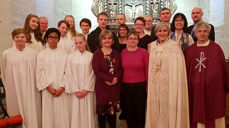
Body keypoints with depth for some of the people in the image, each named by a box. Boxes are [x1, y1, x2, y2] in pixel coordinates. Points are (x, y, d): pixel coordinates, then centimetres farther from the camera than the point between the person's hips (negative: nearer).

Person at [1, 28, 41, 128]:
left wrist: (36, 86, 5)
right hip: (14, 91, 0)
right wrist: (9, 87, 10)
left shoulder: (33, 53, 2)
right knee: (17, 113, 5)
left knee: (31, 114, 2)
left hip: (31, 90, 0)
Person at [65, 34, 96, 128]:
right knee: (76, 112, 4)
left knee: (88, 112, 4)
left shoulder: (91, 56, 0)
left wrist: (86, 89, -8)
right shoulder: (71, 57, 3)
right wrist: (76, 90, -6)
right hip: (76, 91, 1)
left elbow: (93, 74, -2)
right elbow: (69, 75, 0)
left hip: (88, 90, -1)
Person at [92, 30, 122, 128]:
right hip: (102, 87, -2)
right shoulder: (97, 53, -2)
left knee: (113, 111, 10)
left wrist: (115, 79, -14)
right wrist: (111, 78, -17)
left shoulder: (116, 53, 9)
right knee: (102, 111, 5)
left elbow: (120, 69, 4)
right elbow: (96, 70, -10)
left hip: (115, 86, 3)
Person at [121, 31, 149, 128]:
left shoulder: (144, 52, -8)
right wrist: (120, 84, 4)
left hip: (140, 86, -3)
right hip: (126, 86, 3)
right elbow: (121, 69, 7)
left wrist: (148, 86, -7)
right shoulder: (123, 52, 2)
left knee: (140, 111, 8)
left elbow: (147, 70, -6)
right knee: (128, 111, 14)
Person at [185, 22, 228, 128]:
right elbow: (187, 69, 8)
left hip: (213, 88, -1)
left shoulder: (216, 48, 0)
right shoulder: (190, 50, 6)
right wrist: (187, 88, 6)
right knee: (198, 114, 7)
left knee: (213, 114, 5)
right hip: (195, 89, 2)